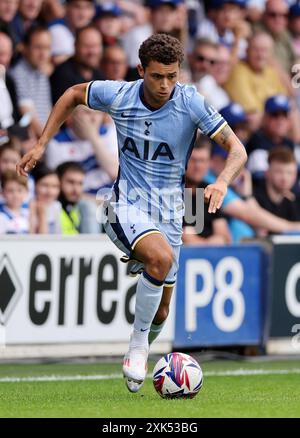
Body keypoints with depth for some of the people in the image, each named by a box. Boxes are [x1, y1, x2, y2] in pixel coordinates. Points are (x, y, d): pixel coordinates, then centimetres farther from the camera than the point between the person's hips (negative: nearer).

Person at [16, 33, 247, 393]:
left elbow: (236, 149, -12)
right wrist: (41, 145, 7)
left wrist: (222, 182, -33)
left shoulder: (191, 103, -12)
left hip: (169, 212, 2)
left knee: (160, 310, 7)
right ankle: (137, 346, -18)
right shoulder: (117, 96, -9)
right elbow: (73, 94, 11)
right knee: (161, 256, -34)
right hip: (126, 205, -2)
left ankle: (136, 362, 36)